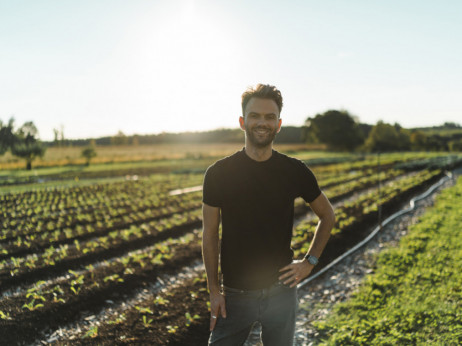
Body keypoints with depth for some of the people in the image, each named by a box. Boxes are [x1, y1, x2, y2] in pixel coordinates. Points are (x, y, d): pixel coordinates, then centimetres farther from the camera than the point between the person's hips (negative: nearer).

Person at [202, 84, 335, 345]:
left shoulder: (294, 171, -3)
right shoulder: (219, 173, -6)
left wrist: (310, 261, 3)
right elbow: (210, 234, -1)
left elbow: (327, 215, 11)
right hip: (235, 294, -1)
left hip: (281, 292, 1)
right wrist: (214, 291, -3)